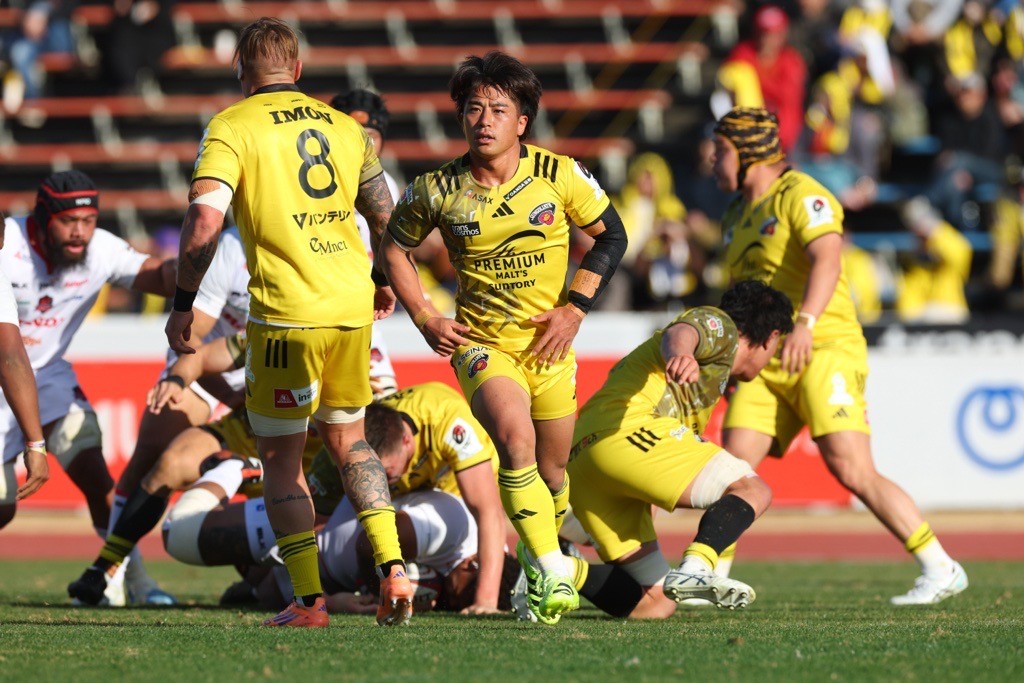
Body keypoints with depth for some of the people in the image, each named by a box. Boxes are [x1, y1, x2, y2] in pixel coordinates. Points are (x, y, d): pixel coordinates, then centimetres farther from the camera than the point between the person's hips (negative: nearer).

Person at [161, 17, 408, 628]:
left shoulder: (230, 128, -2)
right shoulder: (345, 127, 13)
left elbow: (206, 219, -14)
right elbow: (386, 217, 21)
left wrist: (183, 303, -5)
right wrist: (385, 282, 39)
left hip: (287, 311, -5)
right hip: (353, 305, 5)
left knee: (281, 457, 6)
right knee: (349, 440, 21)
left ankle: (309, 599, -1)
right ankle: (393, 567, 7)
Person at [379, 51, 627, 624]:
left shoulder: (560, 176, -7)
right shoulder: (438, 190, -7)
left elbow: (612, 237, 6)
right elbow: (394, 250, 10)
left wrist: (575, 307, -3)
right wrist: (426, 318, 1)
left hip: (549, 342, 2)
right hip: (480, 341, -2)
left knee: (551, 469, 11)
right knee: (516, 438, -27)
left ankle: (548, 559, 41)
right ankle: (554, 574, -24)